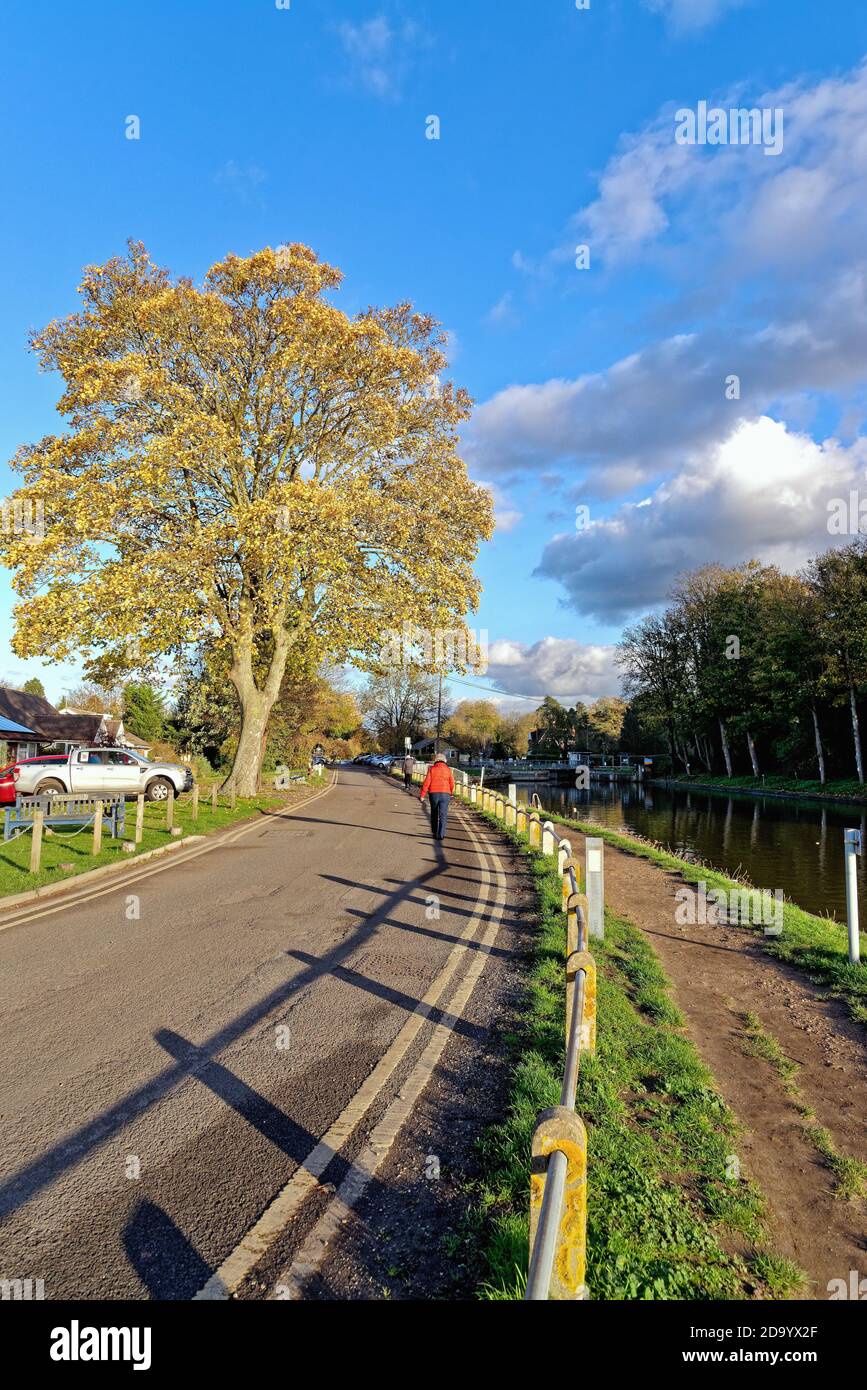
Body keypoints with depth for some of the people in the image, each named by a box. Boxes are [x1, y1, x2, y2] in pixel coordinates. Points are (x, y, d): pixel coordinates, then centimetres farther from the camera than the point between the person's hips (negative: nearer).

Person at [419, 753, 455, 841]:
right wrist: (451, 793, 25)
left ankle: (435, 832, 26)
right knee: (443, 815, -1)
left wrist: (422, 795, -1)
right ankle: (441, 834, -10)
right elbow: (452, 783, 5)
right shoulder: (448, 769, 5)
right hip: (445, 794, -1)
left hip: (434, 794, 1)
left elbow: (427, 782, -4)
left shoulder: (432, 769, 4)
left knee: (434, 814, 18)